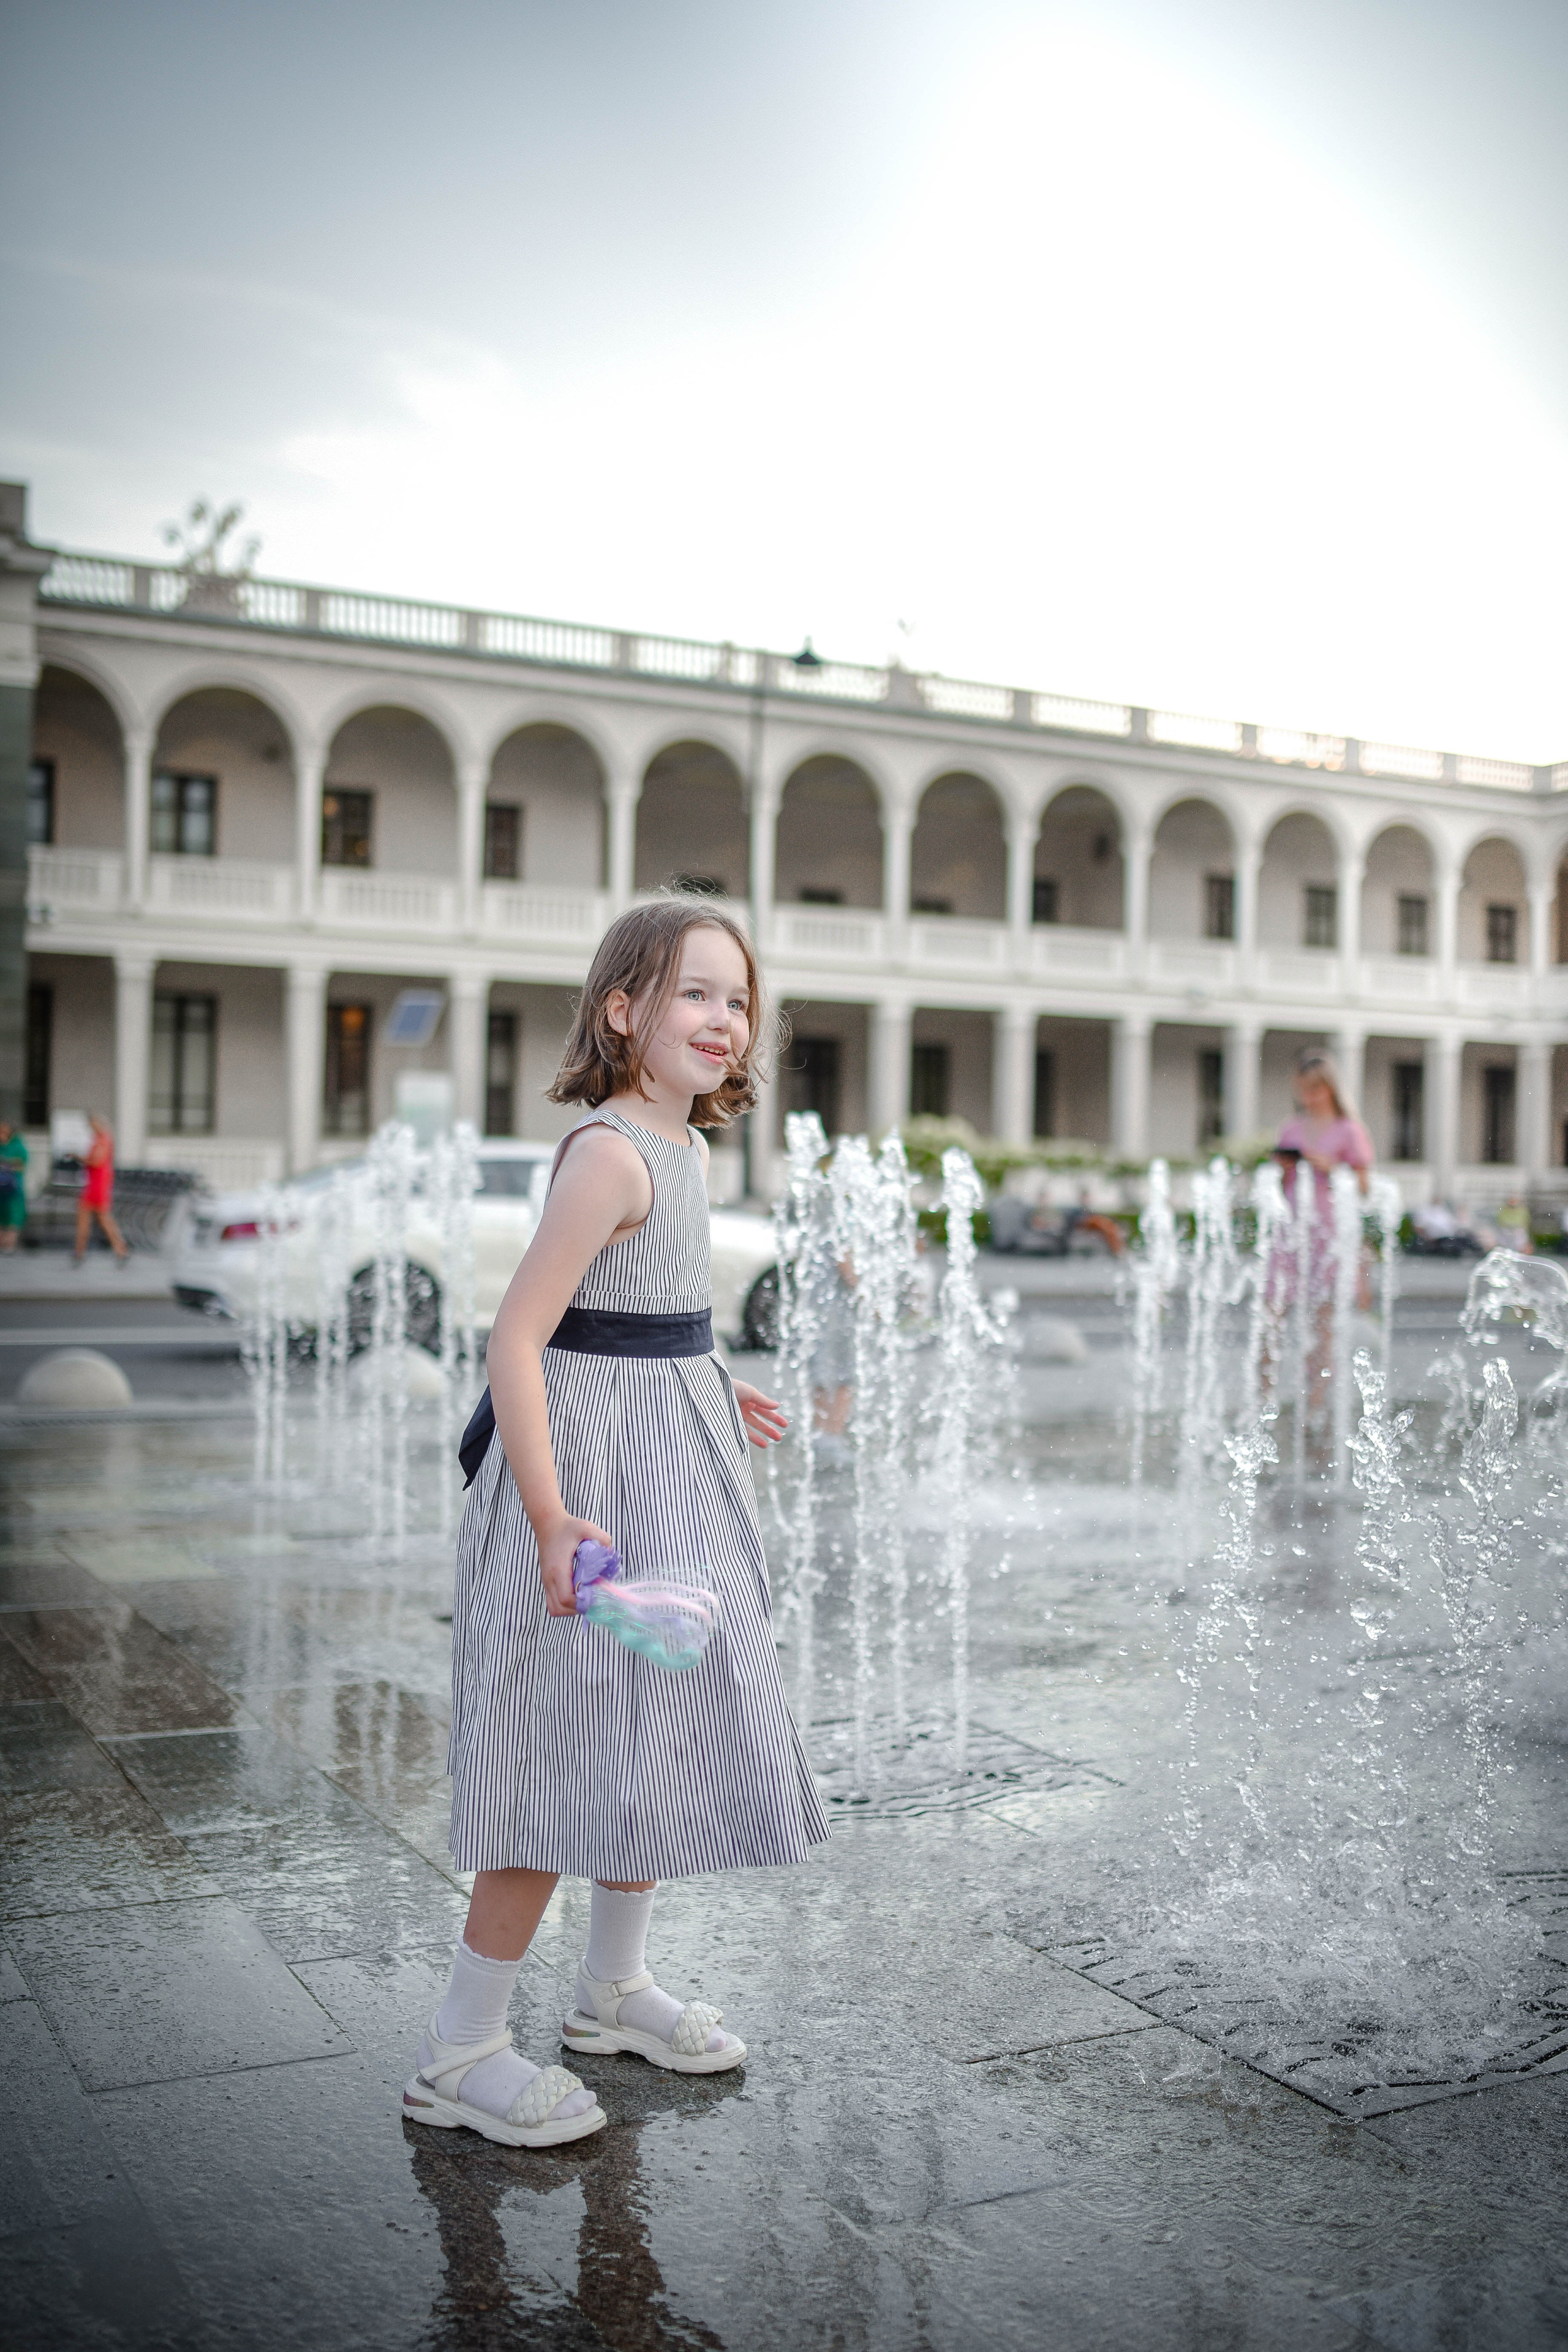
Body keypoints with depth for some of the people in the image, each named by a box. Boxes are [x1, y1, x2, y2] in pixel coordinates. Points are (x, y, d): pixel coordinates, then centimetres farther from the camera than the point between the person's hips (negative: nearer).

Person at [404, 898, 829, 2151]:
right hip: (599, 1471, -10)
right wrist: (550, 1517, -29)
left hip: (670, 1476, 10)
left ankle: (616, 1986, 37)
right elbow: (519, 1336, -24)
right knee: (579, 1753, -4)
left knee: (665, 1723, 18)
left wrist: (710, 1390, 26)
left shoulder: (682, 1148, 10)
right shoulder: (611, 1152, -19)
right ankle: (460, 2052, 10)